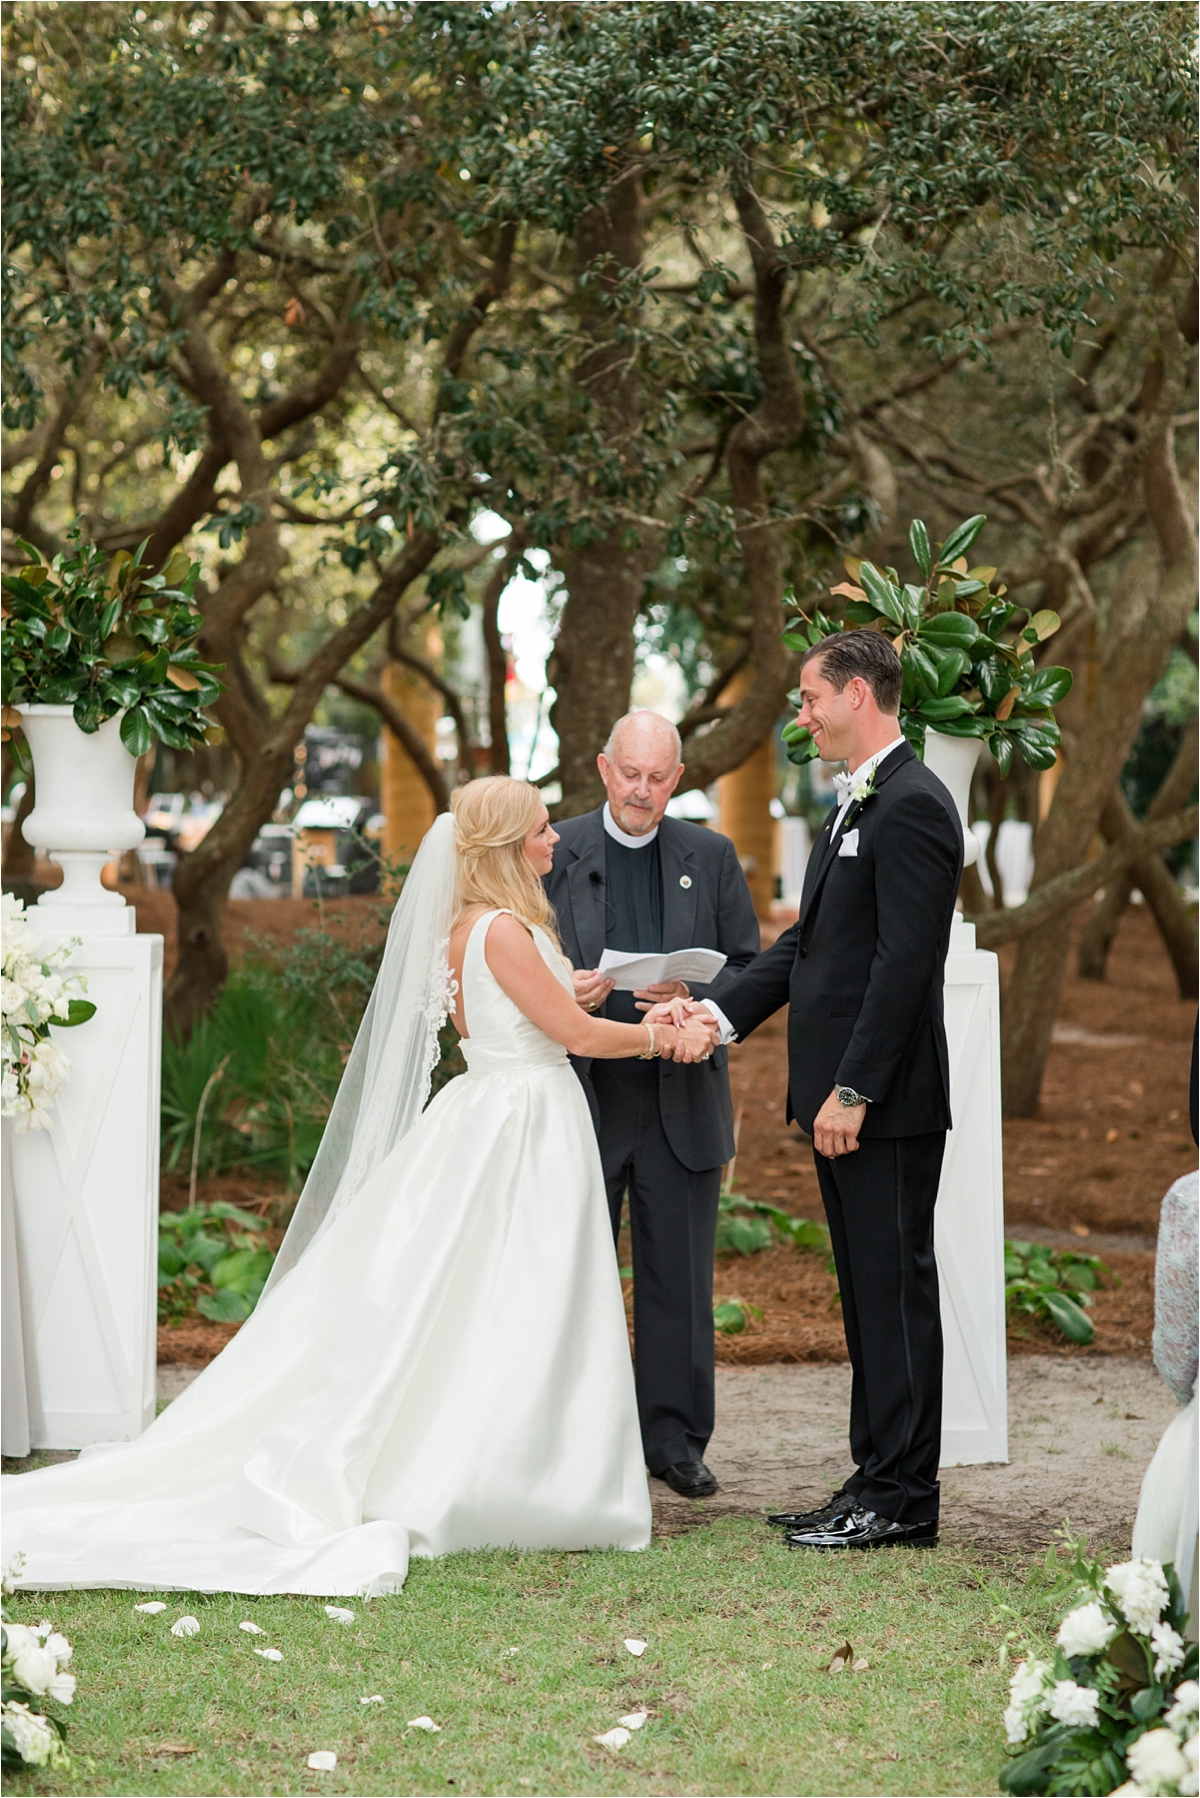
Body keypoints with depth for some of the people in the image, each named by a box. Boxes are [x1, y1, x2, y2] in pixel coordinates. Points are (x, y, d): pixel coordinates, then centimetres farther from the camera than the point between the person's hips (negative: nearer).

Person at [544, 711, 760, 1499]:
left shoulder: (711, 857, 7)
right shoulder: (554, 854, 2)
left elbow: (750, 969, 6)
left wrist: (693, 998, -14)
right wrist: (565, 992, -17)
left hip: (682, 1099, 1)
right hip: (582, 1097, -1)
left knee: (680, 1278, 5)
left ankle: (677, 1440, 15)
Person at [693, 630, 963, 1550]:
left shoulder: (912, 807, -15)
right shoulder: (858, 806, 17)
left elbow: (903, 962, -21)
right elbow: (808, 942, 20)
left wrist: (853, 1091, -21)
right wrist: (720, 1012, 9)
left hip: (886, 1102, -10)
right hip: (845, 1099, 10)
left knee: (896, 1289, -4)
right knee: (868, 1292, 13)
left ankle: (902, 1497, 1)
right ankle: (880, 1480, 20)